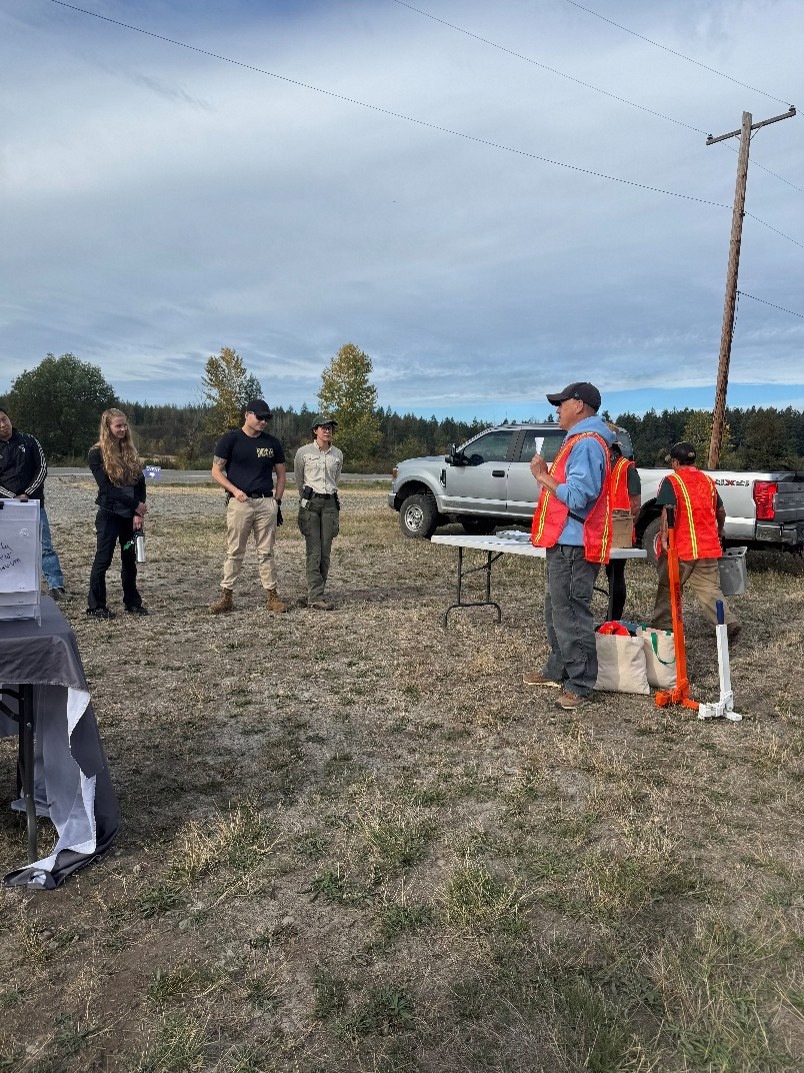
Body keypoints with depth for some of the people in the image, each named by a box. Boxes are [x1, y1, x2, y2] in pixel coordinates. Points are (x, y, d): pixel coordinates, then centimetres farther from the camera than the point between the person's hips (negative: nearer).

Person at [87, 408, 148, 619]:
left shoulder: (131, 452, 10)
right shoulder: (97, 454, -5)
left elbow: (140, 484, 4)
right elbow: (106, 487, -14)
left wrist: (138, 513, -7)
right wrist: (135, 505, -16)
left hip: (131, 515, 5)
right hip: (109, 515, -5)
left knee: (130, 559, 11)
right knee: (103, 560, 0)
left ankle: (132, 602, 21)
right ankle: (96, 606, 9)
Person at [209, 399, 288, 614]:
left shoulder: (272, 442, 10)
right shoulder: (230, 439, 1)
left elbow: (280, 474, 16)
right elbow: (216, 471, 0)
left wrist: (277, 502, 7)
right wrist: (235, 490, -14)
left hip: (266, 502, 3)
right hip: (239, 502, -3)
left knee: (266, 552, 6)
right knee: (234, 552, 1)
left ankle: (272, 595, 11)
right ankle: (226, 596, 8)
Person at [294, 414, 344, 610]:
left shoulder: (338, 454, 9)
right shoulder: (303, 452, 0)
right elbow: (298, 480, 12)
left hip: (330, 503, 4)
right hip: (310, 503, -3)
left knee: (326, 551, 2)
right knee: (314, 551, -8)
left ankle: (315, 592, 11)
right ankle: (316, 597, -7)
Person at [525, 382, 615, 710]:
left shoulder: (586, 443, -16)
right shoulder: (580, 441, 19)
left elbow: (577, 497, -25)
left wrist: (543, 476, -14)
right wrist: (547, 475, 10)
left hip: (573, 546, -11)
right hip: (565, 543, 11)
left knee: (571, 615, -6)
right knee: (557, 611, 18)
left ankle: (580, 684, 1)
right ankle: (558, 670, 30)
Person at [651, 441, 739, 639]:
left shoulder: (671, 481, -6)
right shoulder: (708, 480, 13)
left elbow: (668, 510, -22)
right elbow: (721, 511, 22)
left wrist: (664, 537, -23)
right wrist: (719, 532, 39)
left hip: (680, 548, -5)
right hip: (708, 547, 5)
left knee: (668, 589, 8)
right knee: (710, 589, 8)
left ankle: (662, 627, 15)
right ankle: (729, 623, -4)